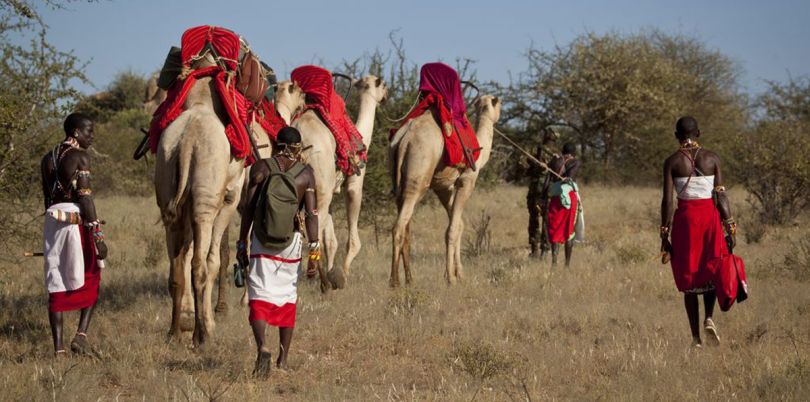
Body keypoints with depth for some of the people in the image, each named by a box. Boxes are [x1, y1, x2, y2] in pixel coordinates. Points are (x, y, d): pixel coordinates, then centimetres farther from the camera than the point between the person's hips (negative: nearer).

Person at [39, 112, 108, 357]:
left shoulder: (48, 159, 13)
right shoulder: (80, 156, -8)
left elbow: (48, 198, 16)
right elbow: (85, 197, -14)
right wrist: (98, 235, -15)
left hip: (53, 220, 6)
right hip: (77, 220, -6)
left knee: (56, 285, 6)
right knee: (91, 280, 10)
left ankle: (58, 347, 2)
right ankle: (81, 335, -6)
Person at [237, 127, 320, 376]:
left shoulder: (261, 169, -1)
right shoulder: (306, 174, 0)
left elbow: (249, 209, -1)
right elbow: (311, 214, -5)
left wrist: (241, 243, 5)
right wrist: (314, 250, -3)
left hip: (261, 242, -1)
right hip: (291, 242, 2)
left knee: (259, 297, -2)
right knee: (287, 297, 14)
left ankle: (262, 346, -26)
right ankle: (283, 358, 19)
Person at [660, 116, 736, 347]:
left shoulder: (672, 162, -3)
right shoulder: (712, 159, 1)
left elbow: (667, 200, -6)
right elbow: (721, 196, -2)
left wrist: (665, 235, -1)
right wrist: (730, 228, 3)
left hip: (685, 217, -1)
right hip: (710, 215, 1)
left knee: (689, 278, 7)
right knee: (711, 272, 19)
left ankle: (696, 337, 5)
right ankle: (709, 318, -5)